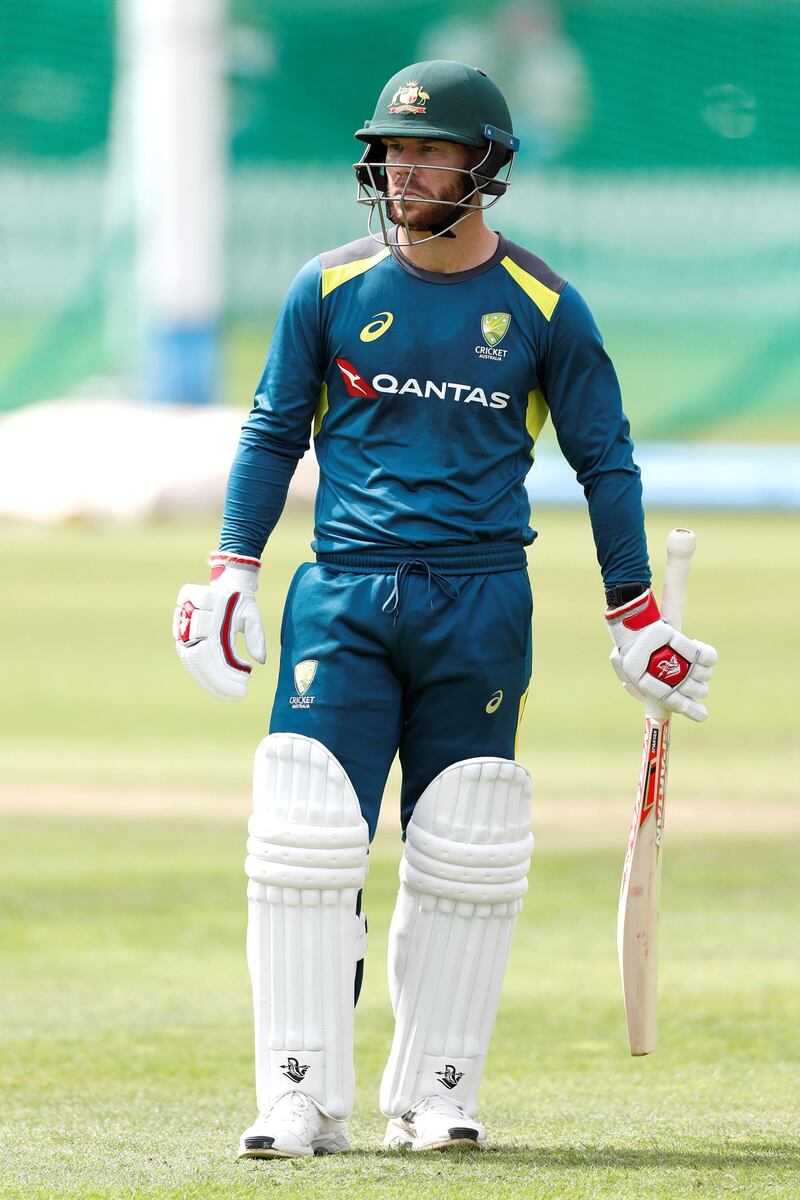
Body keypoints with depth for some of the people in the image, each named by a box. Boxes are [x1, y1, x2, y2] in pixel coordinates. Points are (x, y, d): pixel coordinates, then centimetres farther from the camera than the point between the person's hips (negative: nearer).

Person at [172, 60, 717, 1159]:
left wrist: (636, 615, 8)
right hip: (343, 598, 0)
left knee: (464, 859, 0)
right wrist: (232, 572, 1)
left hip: (481, 604, 0)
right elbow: (273, 434, 11)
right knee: (305, 841, -9)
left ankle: (435, 1092, 11)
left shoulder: (543, 307, 2)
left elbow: (604, 460, 9)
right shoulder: (329, 288, 5)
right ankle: (303, 1098, -5)